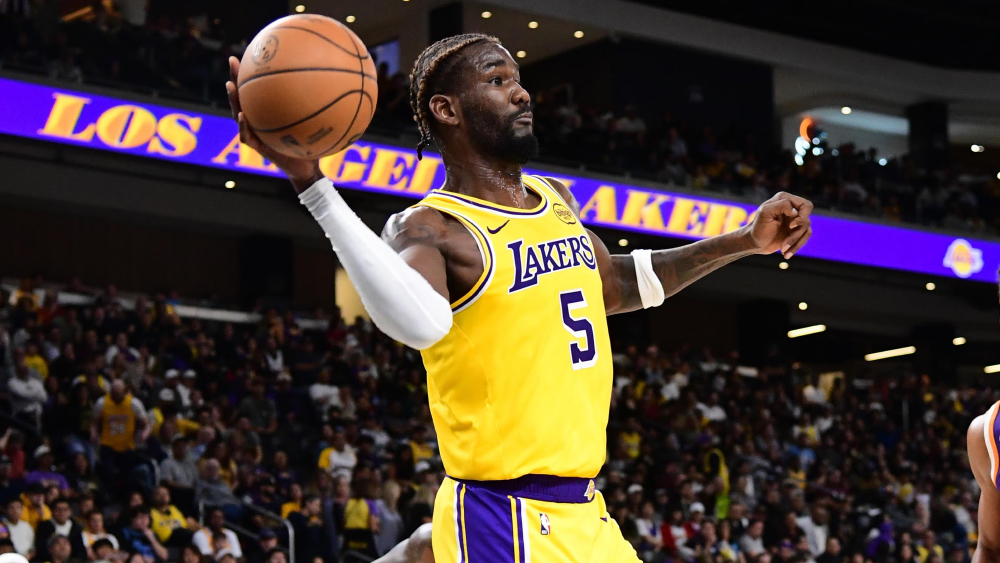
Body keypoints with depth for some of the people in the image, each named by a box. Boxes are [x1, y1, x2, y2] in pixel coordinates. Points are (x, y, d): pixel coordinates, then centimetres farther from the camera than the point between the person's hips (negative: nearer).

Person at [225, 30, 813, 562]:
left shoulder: (558, 200, 12)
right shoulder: (433, 228, -13)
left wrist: (743, 242, 29)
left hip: (586, 513, 8)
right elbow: (421, 323, -37)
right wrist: (310, 181, -48)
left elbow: (613, 284, 32)